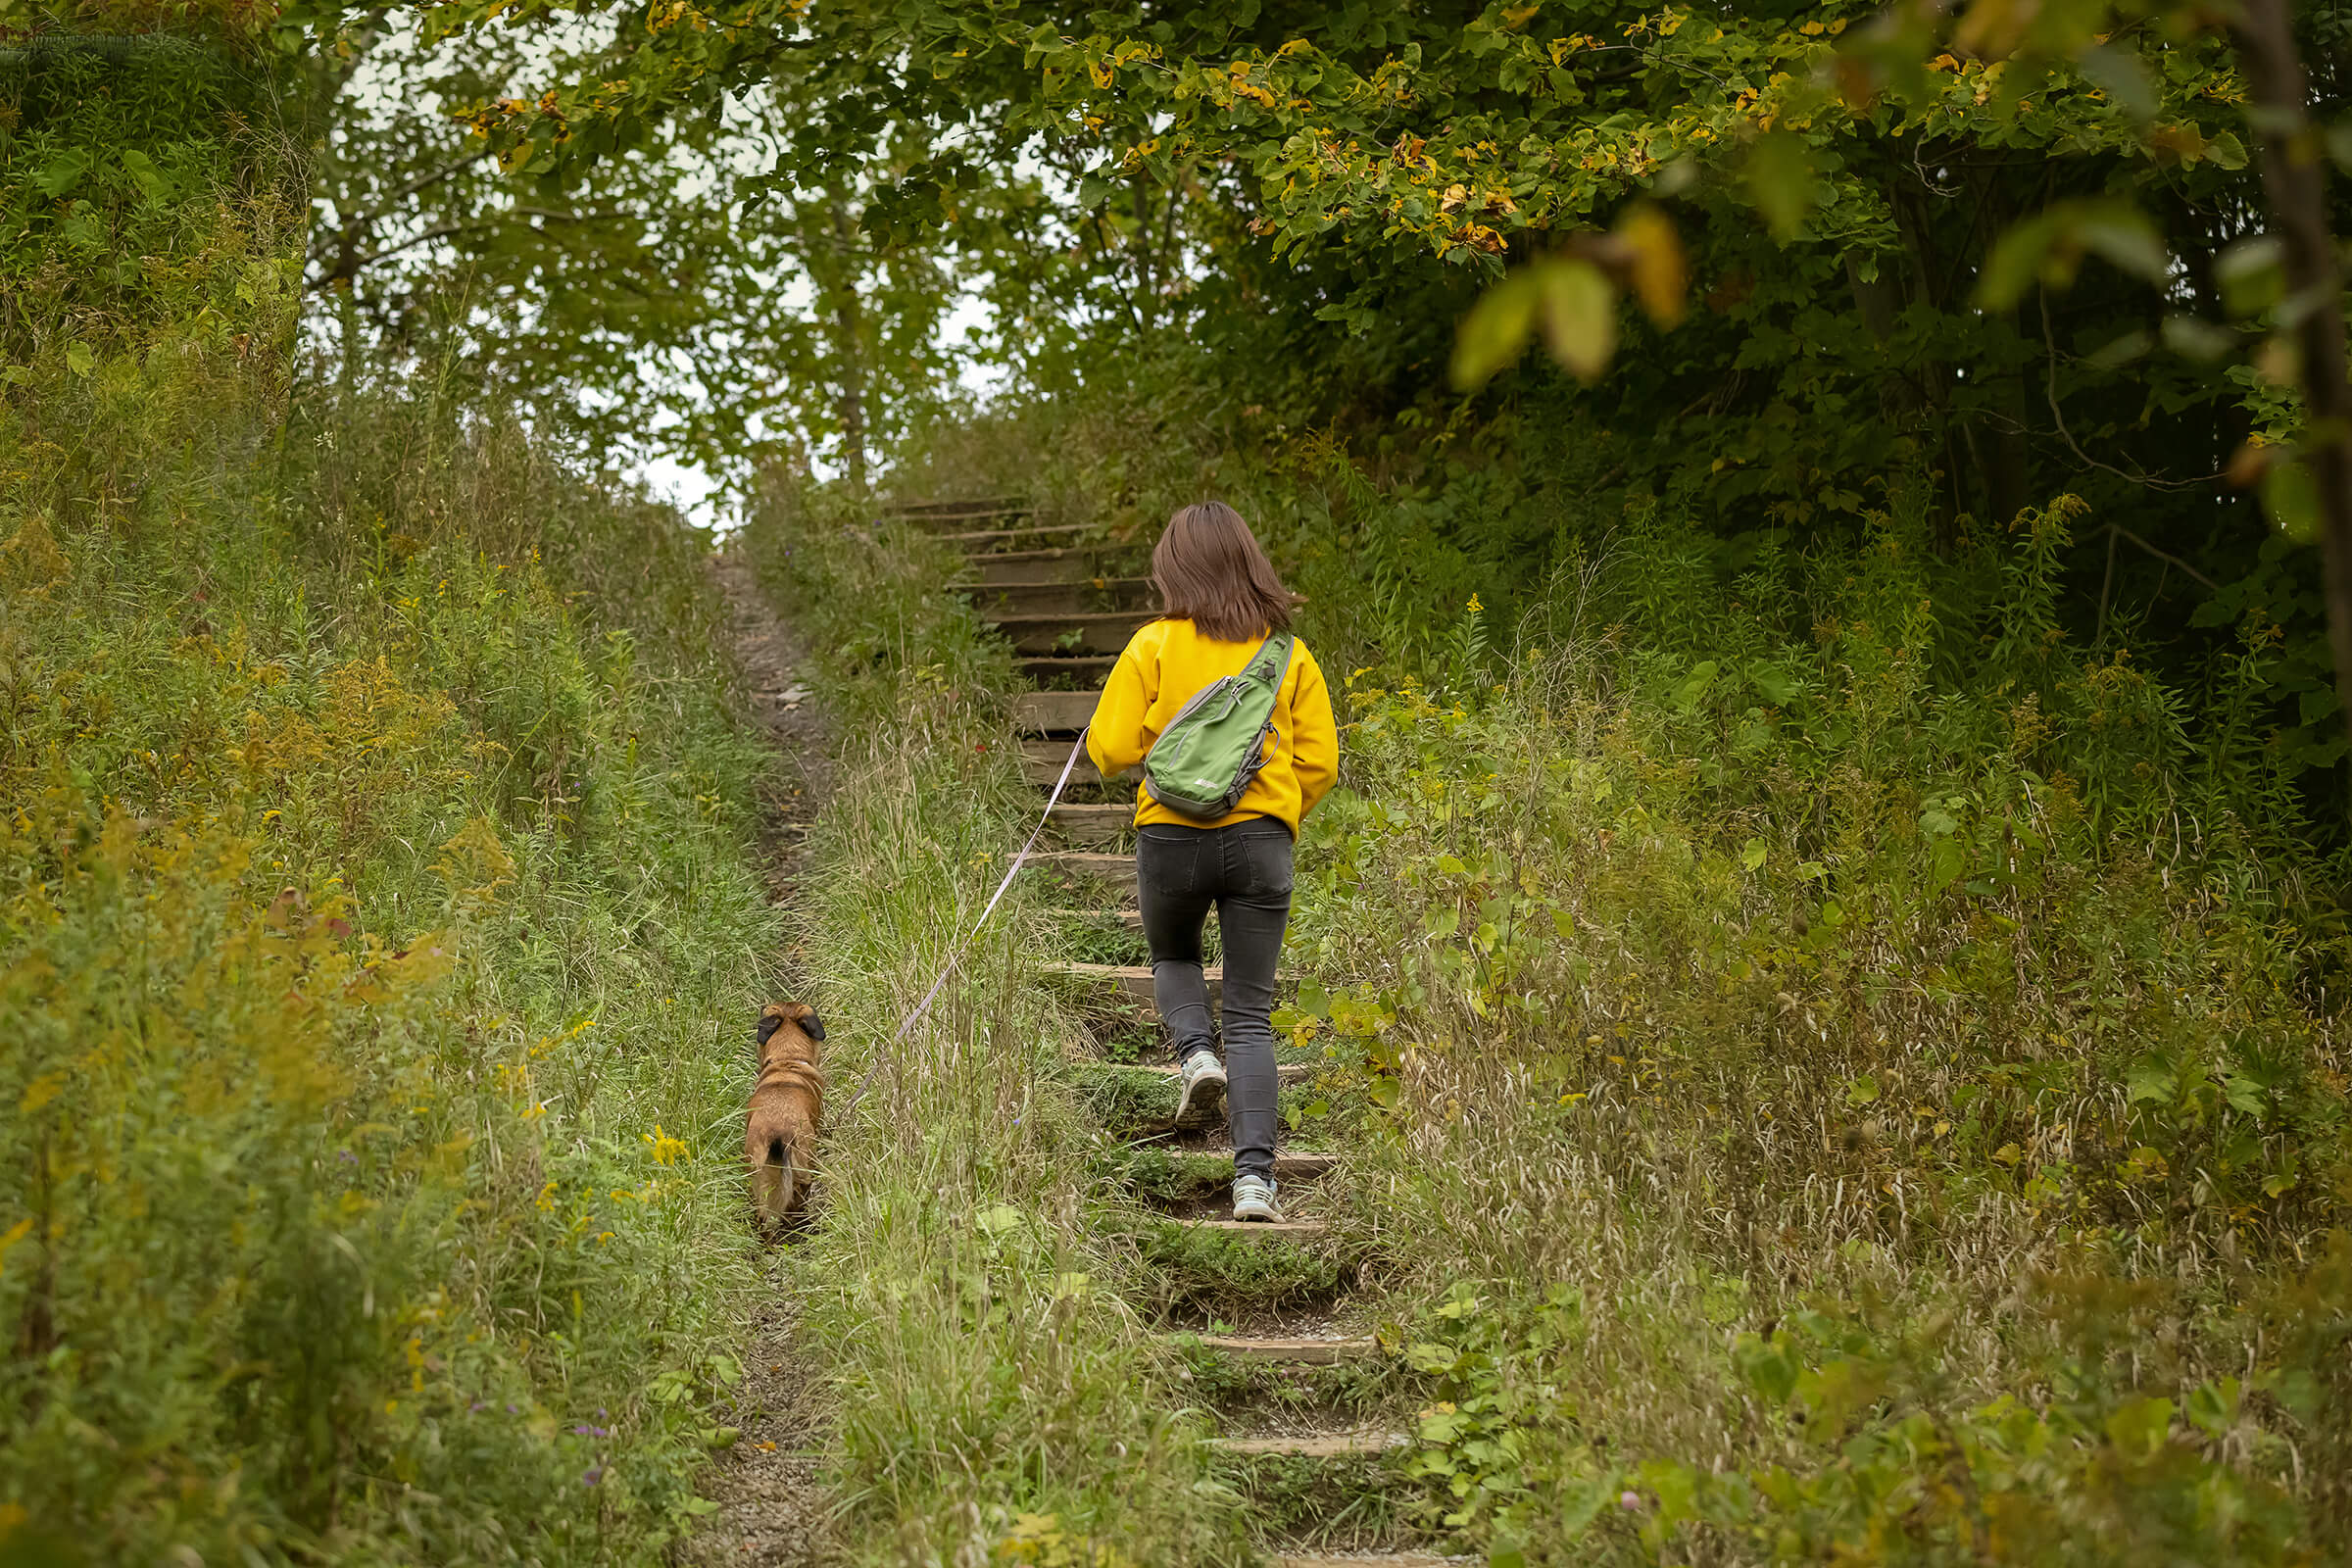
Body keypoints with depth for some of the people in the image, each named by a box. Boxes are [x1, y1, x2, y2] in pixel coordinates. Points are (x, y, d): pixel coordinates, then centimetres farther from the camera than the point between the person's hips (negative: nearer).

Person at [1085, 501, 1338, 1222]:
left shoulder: (1154, 646, -3)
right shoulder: (1290, 655, 4)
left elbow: (1110, 749, -4)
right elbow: (1320, 762, 3)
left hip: (1172, 835, -1)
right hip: (1261, 839, 1)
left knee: (1173, 957, 30)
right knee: (1251, 1013, 6)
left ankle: (1195, 1051, 0)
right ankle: (1254, 1172, -7)